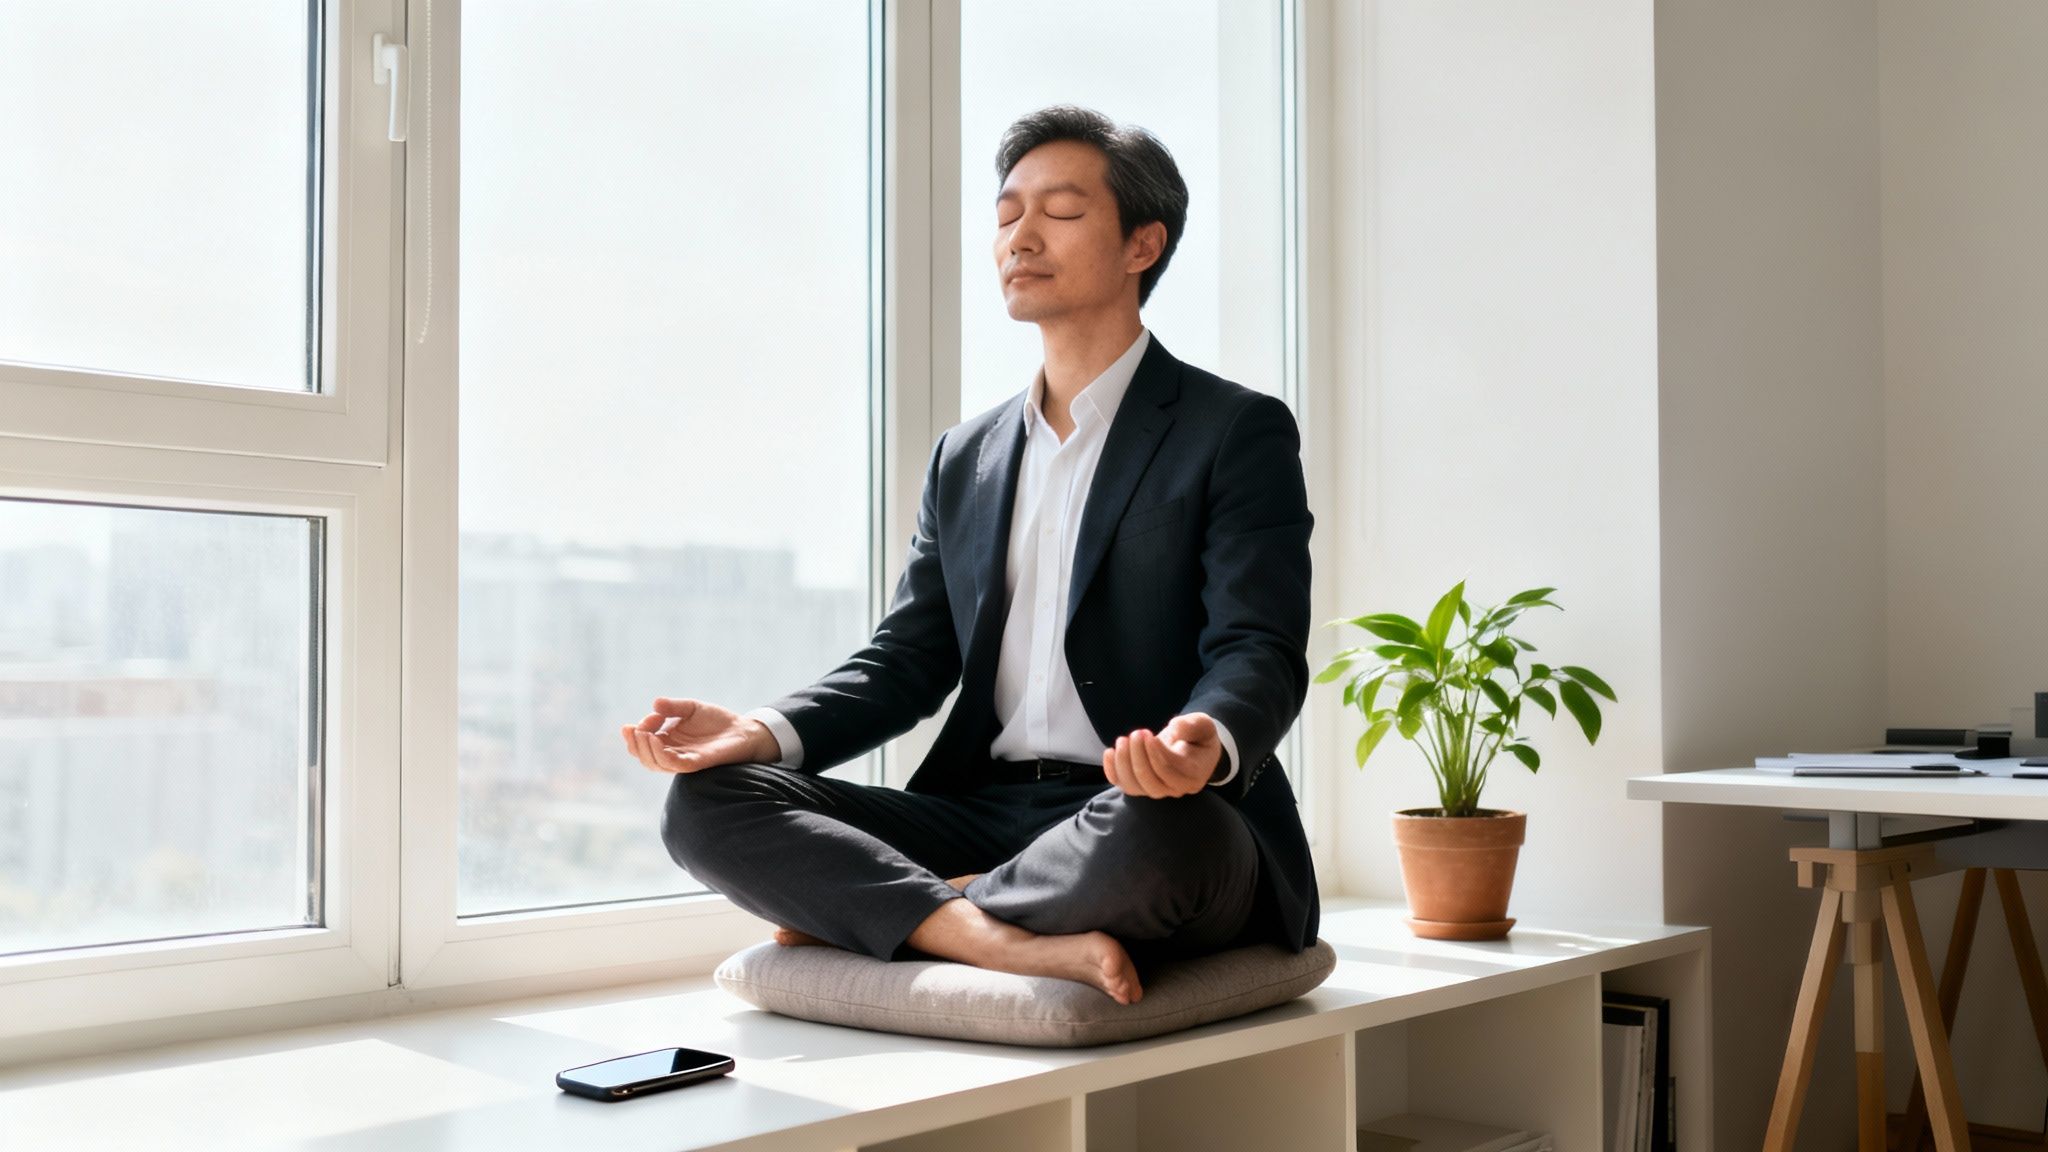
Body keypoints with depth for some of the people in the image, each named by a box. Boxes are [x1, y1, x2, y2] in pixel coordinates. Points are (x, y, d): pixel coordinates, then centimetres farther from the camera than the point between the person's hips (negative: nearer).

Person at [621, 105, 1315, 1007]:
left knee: (1156, 833, -41)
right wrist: (760, 733, -4)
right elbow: (908, 659, 15)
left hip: (1167, 823, -5)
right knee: (707, 802, -13)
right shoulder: (965, 458, 20)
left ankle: (875, 912, -15)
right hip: (984, 812, 5)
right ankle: (1026, 945, -27)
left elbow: (1260, 655, -10)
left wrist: (1207, 747, -34)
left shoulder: (1240, 432, 1)